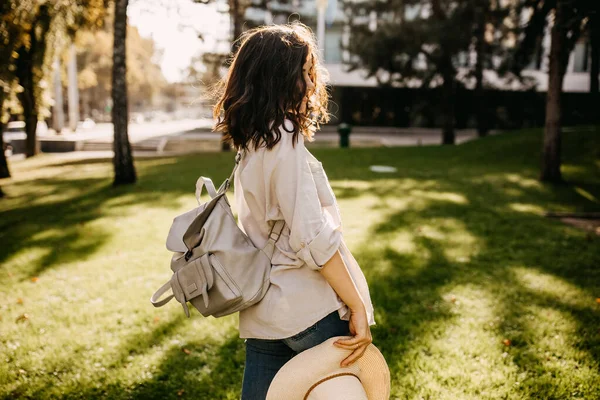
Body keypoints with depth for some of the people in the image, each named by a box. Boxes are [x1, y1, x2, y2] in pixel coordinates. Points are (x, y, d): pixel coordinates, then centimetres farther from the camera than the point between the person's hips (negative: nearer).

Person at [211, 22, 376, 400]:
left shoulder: (251, 143, 10)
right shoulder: (284, 140, -16)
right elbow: (313, 237, -21)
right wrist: (357, 307, -17)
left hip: (263, 314, 8)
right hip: (312, 311, -8)